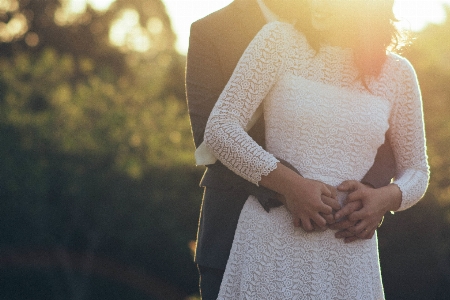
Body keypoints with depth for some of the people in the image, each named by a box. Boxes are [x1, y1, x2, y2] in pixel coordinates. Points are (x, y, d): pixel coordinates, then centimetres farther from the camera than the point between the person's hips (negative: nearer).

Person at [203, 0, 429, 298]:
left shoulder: (397, 73, 5)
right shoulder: (280, 40, -1)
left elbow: (416, 171, 13)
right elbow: (219, 128, -6)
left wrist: (380, 199, -10)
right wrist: (296, 187, -17)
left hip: (349, 249, 2)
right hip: (271, 238, -2)